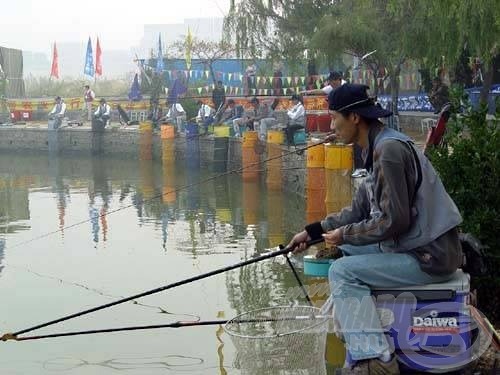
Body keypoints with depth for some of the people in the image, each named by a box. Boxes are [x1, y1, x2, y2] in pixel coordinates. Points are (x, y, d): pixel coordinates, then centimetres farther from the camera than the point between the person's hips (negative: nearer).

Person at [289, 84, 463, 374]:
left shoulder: (389, 149, -20)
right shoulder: (379, 147, 12)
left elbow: (394, 220, -23)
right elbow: (359, 210, 17)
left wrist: (345, 234, -10)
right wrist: (312, 232, 14)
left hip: (430, 257, -10)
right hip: (414, 245, 10)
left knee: (343, 271, -14)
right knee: (347, 248, 18)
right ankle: (348, 319, 26)